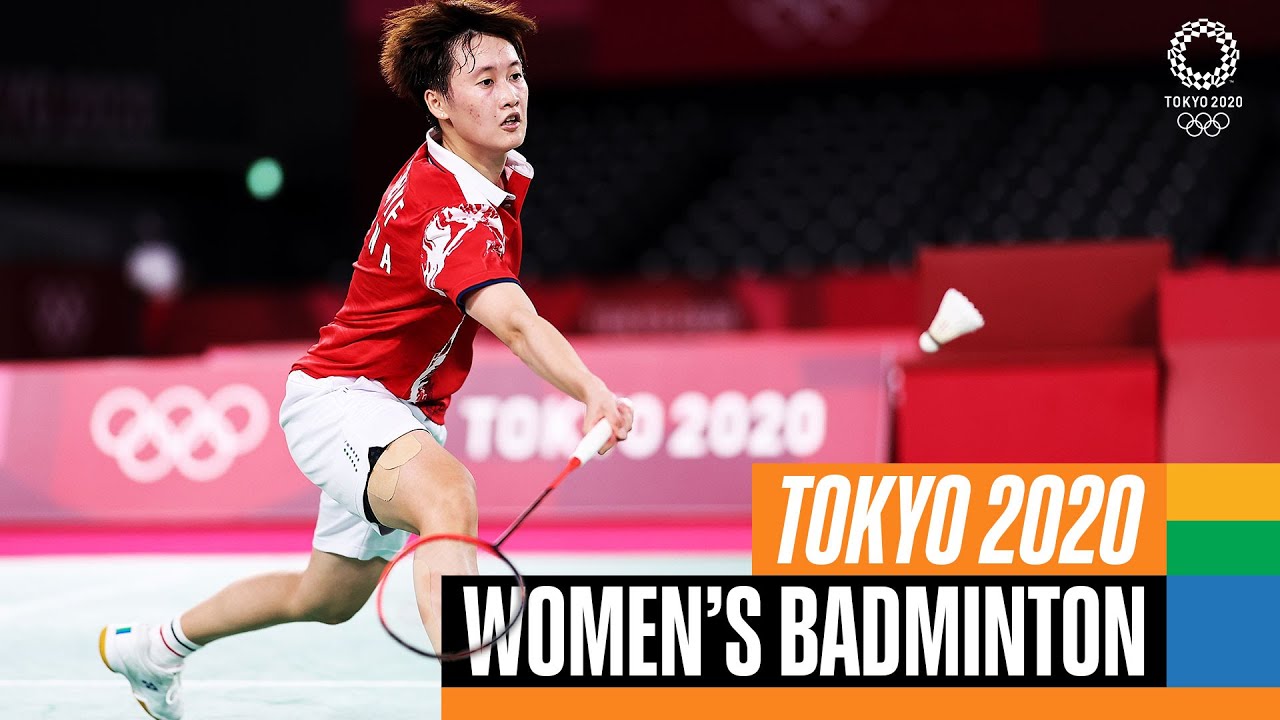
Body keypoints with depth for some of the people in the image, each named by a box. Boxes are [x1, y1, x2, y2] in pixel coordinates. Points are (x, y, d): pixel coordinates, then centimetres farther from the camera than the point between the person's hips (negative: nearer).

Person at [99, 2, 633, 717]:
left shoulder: (508, 171, 1)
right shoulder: (448, 213, -31)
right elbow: (518, 324, -48)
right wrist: (593, 392, -63)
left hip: (402, 414, 10)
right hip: (340, 396, -10)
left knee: (325, 600, 25)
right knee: (450, 495, -42)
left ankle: (154, 647, 49)